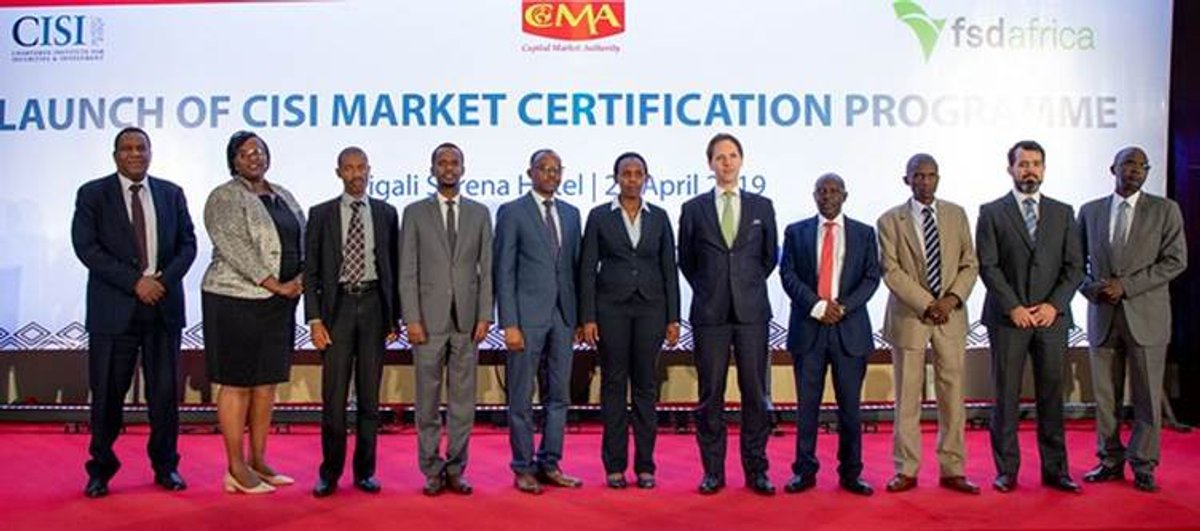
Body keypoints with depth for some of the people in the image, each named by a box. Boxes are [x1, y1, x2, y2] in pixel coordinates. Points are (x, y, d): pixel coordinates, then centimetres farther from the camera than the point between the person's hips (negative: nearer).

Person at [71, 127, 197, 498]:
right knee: (108, 393, 3)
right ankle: (101, 470, 18)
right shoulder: (93, 194, 3)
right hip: (114, 308, -2)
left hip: (164, 306, 2)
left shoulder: (171, 193, 12)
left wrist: (165, 279, -9)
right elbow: (86, 247, -7)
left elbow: (187, 243, 8)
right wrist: (135, 282, -14)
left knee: (165, 391, 6)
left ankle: (166, 466, 19)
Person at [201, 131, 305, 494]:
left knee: (267, 384, 10)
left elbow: (303, 242, 15)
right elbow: (236, 250, -15)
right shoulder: (224, 198, -5)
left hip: (279, 304, 7)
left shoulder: (283, 197, 16)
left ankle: (258, 461, 19)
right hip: (237, 301, -7)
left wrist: (302, 278, -4)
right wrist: (276, 285, -16)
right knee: (237, 385, -1)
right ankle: (236, 468, 7)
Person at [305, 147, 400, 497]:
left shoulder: (386, 213, 8)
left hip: (374, 305, 1)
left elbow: (394, 267, 9)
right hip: (337, 306, -1)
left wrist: (394, 316, 5)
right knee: (334, 395, -1)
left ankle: (365, 471, 16)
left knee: (369, 393, 6)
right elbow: (311, 270, 3)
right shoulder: (321, 214, 5)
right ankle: (330, 472, 11)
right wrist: (314, 319, -5)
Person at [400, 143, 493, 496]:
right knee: (428, 398, 3)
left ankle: (456, 469, 14)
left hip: (467, 319, 1)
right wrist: (412, 319, -7)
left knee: (463, 398, 5)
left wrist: (485, 315, -2)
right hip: (428, 318, -1)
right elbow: (407, 271, 0)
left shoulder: (479, 213, 10)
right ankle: (432, 470, 13)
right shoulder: (415, 213, 5)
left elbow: (487, 268, 6)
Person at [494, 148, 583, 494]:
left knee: (559, 395, 10)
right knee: (522, 398, 2)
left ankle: (549, 465, 21)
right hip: (527, 315, -5)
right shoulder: (512, 212, -2)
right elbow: (504, 272, -6)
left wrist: (579, 316, 7)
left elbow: (575, 266, 14)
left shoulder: (571, 213, 13)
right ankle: (524, 468, 14)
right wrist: (509, 323, -12)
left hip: (563, 315, 5)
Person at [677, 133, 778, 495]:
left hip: (752, 311, 1)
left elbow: (769, 257, 16)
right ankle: (713, 471, 13)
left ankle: (756, 470, 13)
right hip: (710, 312, 0)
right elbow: (685, 260, 13)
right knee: (710, 394, 3)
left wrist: (749, 285, 12)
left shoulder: (761, 206, 8)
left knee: (755, 392, 3)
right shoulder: (694, 209, 5)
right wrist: (709, 289, 10)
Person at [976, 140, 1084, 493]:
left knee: (1052, 395, 6)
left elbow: (1074, 267, 7)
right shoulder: (992, 213, 3)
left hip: (1052, 317, 2)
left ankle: (1055, 469, 15)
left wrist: (1054, 304, -7)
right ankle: (1007, 470, 9)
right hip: (1007, 318, -2)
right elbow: (987, 266, -4)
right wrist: (1013, 307, -12)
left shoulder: (1063, 213, 12)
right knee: (1006, 396, 1)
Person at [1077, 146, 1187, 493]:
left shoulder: (1165, 210, 3)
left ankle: (1143, 466, 14)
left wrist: (1126, 285, -13)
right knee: (1105, 395, 7)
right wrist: (1093, 289, -7)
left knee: (1147, 396, 2)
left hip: (1146, 317, -2)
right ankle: (1110, 461, 18)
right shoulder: (1090, 212, 10)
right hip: (1102, 316, 2)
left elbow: (1175, 261, -5)